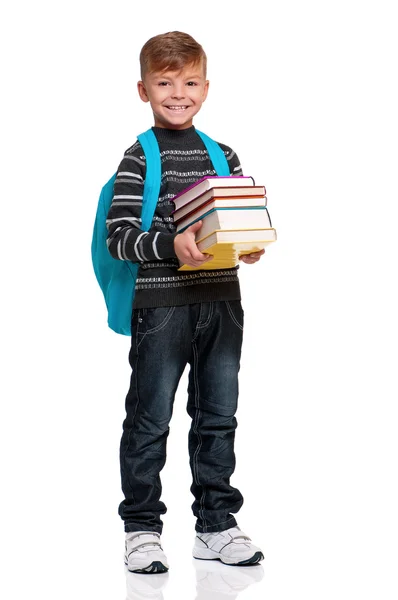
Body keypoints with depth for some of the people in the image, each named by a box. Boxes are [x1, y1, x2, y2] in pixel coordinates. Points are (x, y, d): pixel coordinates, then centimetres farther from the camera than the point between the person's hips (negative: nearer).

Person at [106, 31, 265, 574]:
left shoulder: (224, 156, 10)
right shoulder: (138, 159, -4)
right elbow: (118, 237, -10)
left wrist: (252, 245, -8)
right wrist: (169, 244, -25)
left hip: (221, 302, 5)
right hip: (160, 304, -4)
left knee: (218, 415, 11)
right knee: (150, 419, 3)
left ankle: (216, 524, 23)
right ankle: (142, 528, 15)